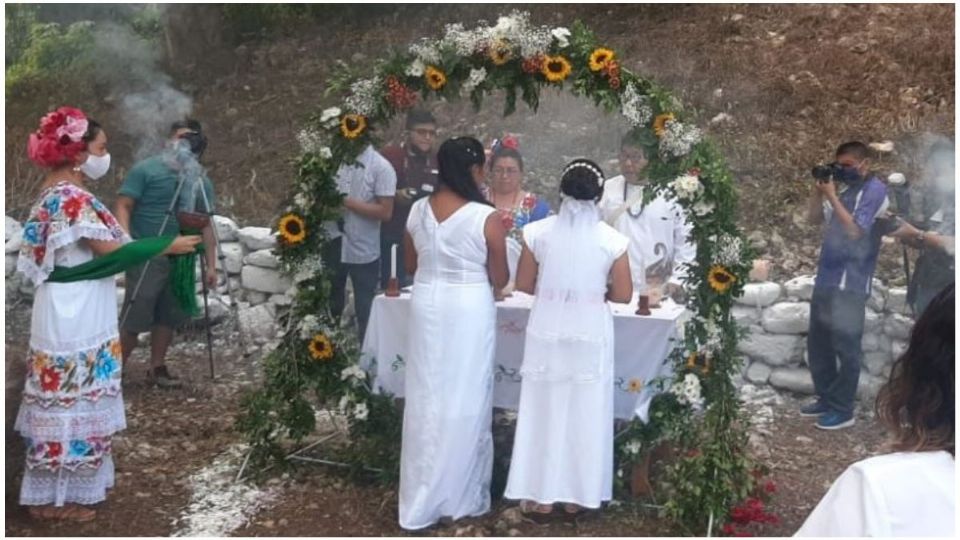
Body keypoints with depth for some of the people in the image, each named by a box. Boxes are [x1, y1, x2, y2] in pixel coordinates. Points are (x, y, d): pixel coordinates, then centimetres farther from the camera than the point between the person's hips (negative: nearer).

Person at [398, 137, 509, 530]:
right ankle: (463, 496, 20)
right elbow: (499, 280, -5)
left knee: (426, 400, 12)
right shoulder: (486, 218, -14)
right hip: (469, 312, -4)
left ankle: (421, 500, 20)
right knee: (465, 402, 9)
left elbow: (411, 266, 11)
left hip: (427, 307, 4)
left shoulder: (417, 211, -1)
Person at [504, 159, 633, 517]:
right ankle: (577, 494, 21)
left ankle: (540, 493, 18)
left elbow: (523, 284, -1)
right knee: (584, 412, 11)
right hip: (591, 333, 0)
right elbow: (623, 295, -4)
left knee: (544, 408, 11)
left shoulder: (538, 232, -7)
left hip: (548, 330, 1)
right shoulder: (611, 239, -9)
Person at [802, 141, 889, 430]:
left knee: (846, 348, -1)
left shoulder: (875, 189, -9)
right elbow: (814, 219, 17)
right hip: (826, 280, 9)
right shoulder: (845, 191, 16)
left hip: (849, 285, -9)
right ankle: (826, 398, 26)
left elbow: (854, 230, -17)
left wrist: (831, 196, -14)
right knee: (817, 344, 14)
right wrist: (818, 190, 3)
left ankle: (842, 410, 6)